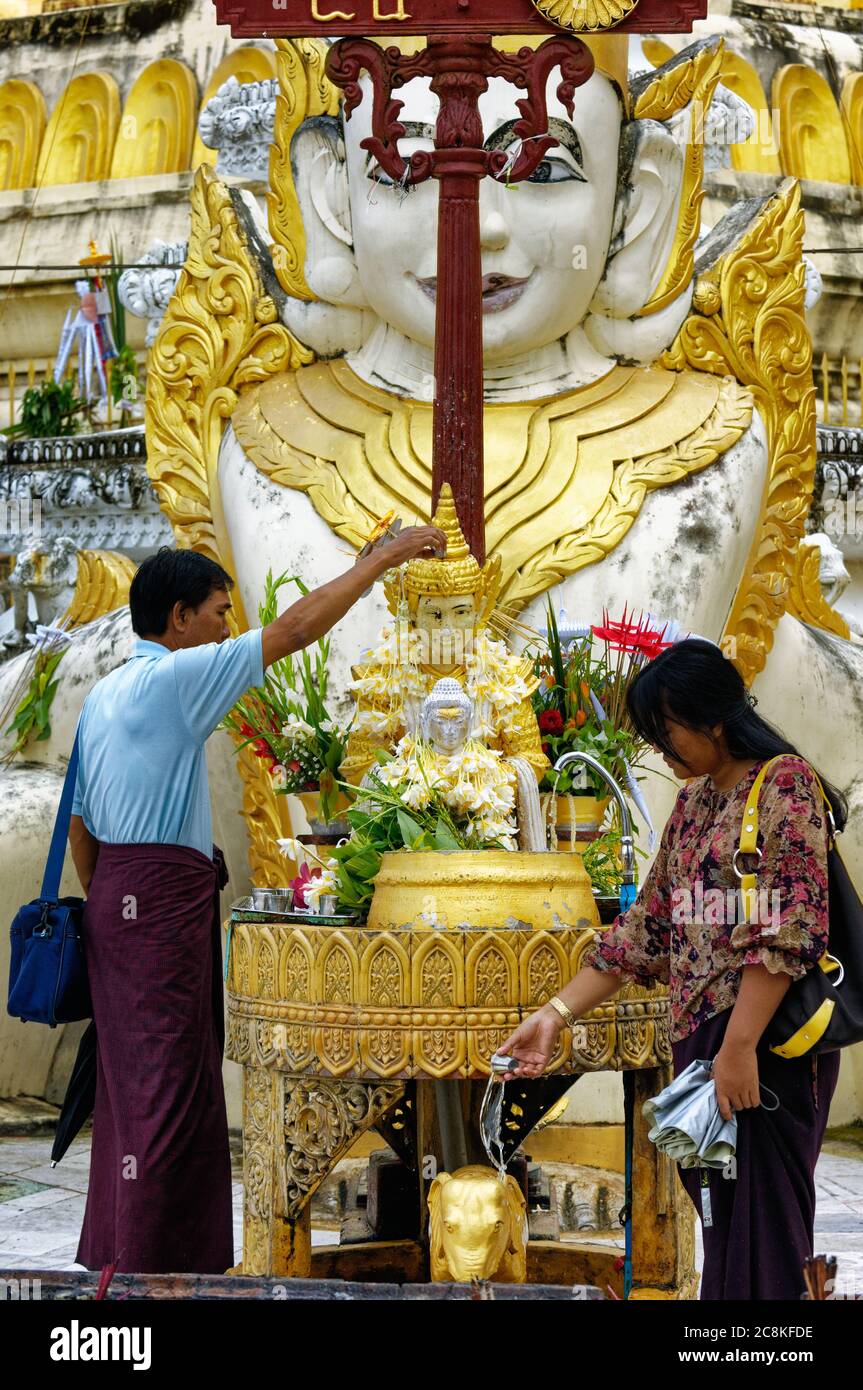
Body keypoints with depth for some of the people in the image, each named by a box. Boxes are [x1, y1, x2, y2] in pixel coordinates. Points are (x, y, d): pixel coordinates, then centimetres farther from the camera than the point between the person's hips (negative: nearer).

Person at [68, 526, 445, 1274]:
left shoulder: (106, 694, 16)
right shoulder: (172, 677, -11)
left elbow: (80, 822, 19)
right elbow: (294, 628, -14)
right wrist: (385, 558, -7)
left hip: (117, 894, 9)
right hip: (164, 897, -9)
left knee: (134, 1079, 13)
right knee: (165, 1081, -8)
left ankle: (110, 1255, 18)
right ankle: (152, 1268, -7)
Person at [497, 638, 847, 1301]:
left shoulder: (784, 782, -8)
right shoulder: (694, 802, 18)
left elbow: (787, 927, -17)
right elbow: (646, 925, 19)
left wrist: (740, 1046, -23)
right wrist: (555, 1014, 12)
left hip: (766, 1041, -8)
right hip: (697, 1036, 8)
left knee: (759, 1228, -8)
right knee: (719, 1218, 9)